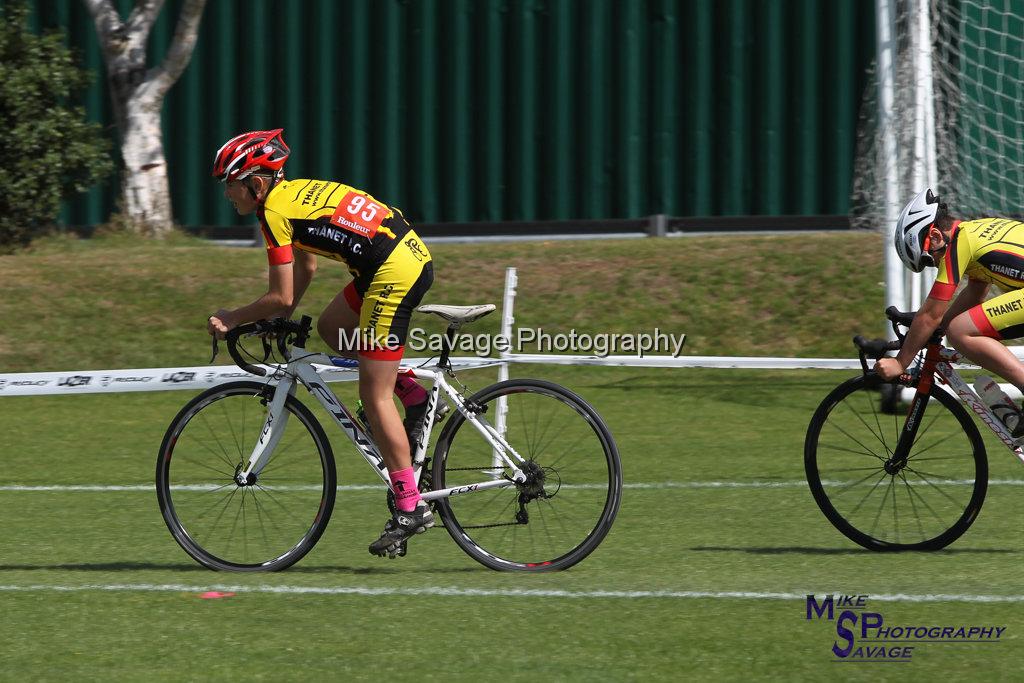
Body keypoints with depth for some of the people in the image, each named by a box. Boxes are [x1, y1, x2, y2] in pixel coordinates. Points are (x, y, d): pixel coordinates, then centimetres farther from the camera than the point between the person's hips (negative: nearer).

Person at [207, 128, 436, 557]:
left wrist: (232, 319, 5)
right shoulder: (295, 193, 19)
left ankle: (410, 509, -4)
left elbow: (282, 296, -8)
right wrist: (279, 319, 25)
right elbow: (306, 269, 29)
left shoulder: (274, 211, -8)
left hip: (393, 275, -10)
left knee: (374, 395, -4)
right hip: (413, 255, 10)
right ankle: (414, 397, 18)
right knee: (331, 328, 27)